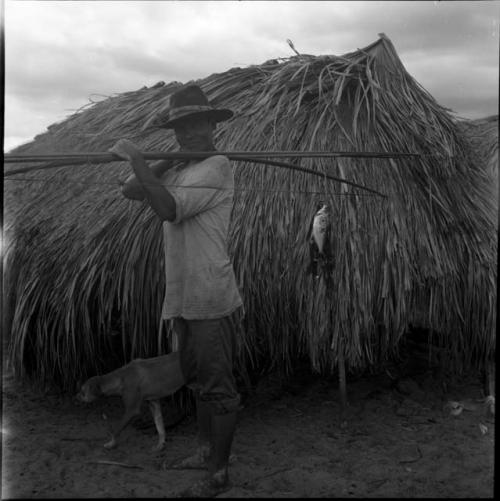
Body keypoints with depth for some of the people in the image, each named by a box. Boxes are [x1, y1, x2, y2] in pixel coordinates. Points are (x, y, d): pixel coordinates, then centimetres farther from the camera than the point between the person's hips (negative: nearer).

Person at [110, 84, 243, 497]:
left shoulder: (217, 167, -12)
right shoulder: (179, 170, 15)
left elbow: (168, 207, -23)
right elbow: (131, 190, 12)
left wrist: (135, 157, -17)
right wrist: (164, 162, -1)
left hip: (210, 298, -9)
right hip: (183, 297, 9)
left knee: (217, 385, 1)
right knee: (199, 380, 20)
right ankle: (206, 452, 36)